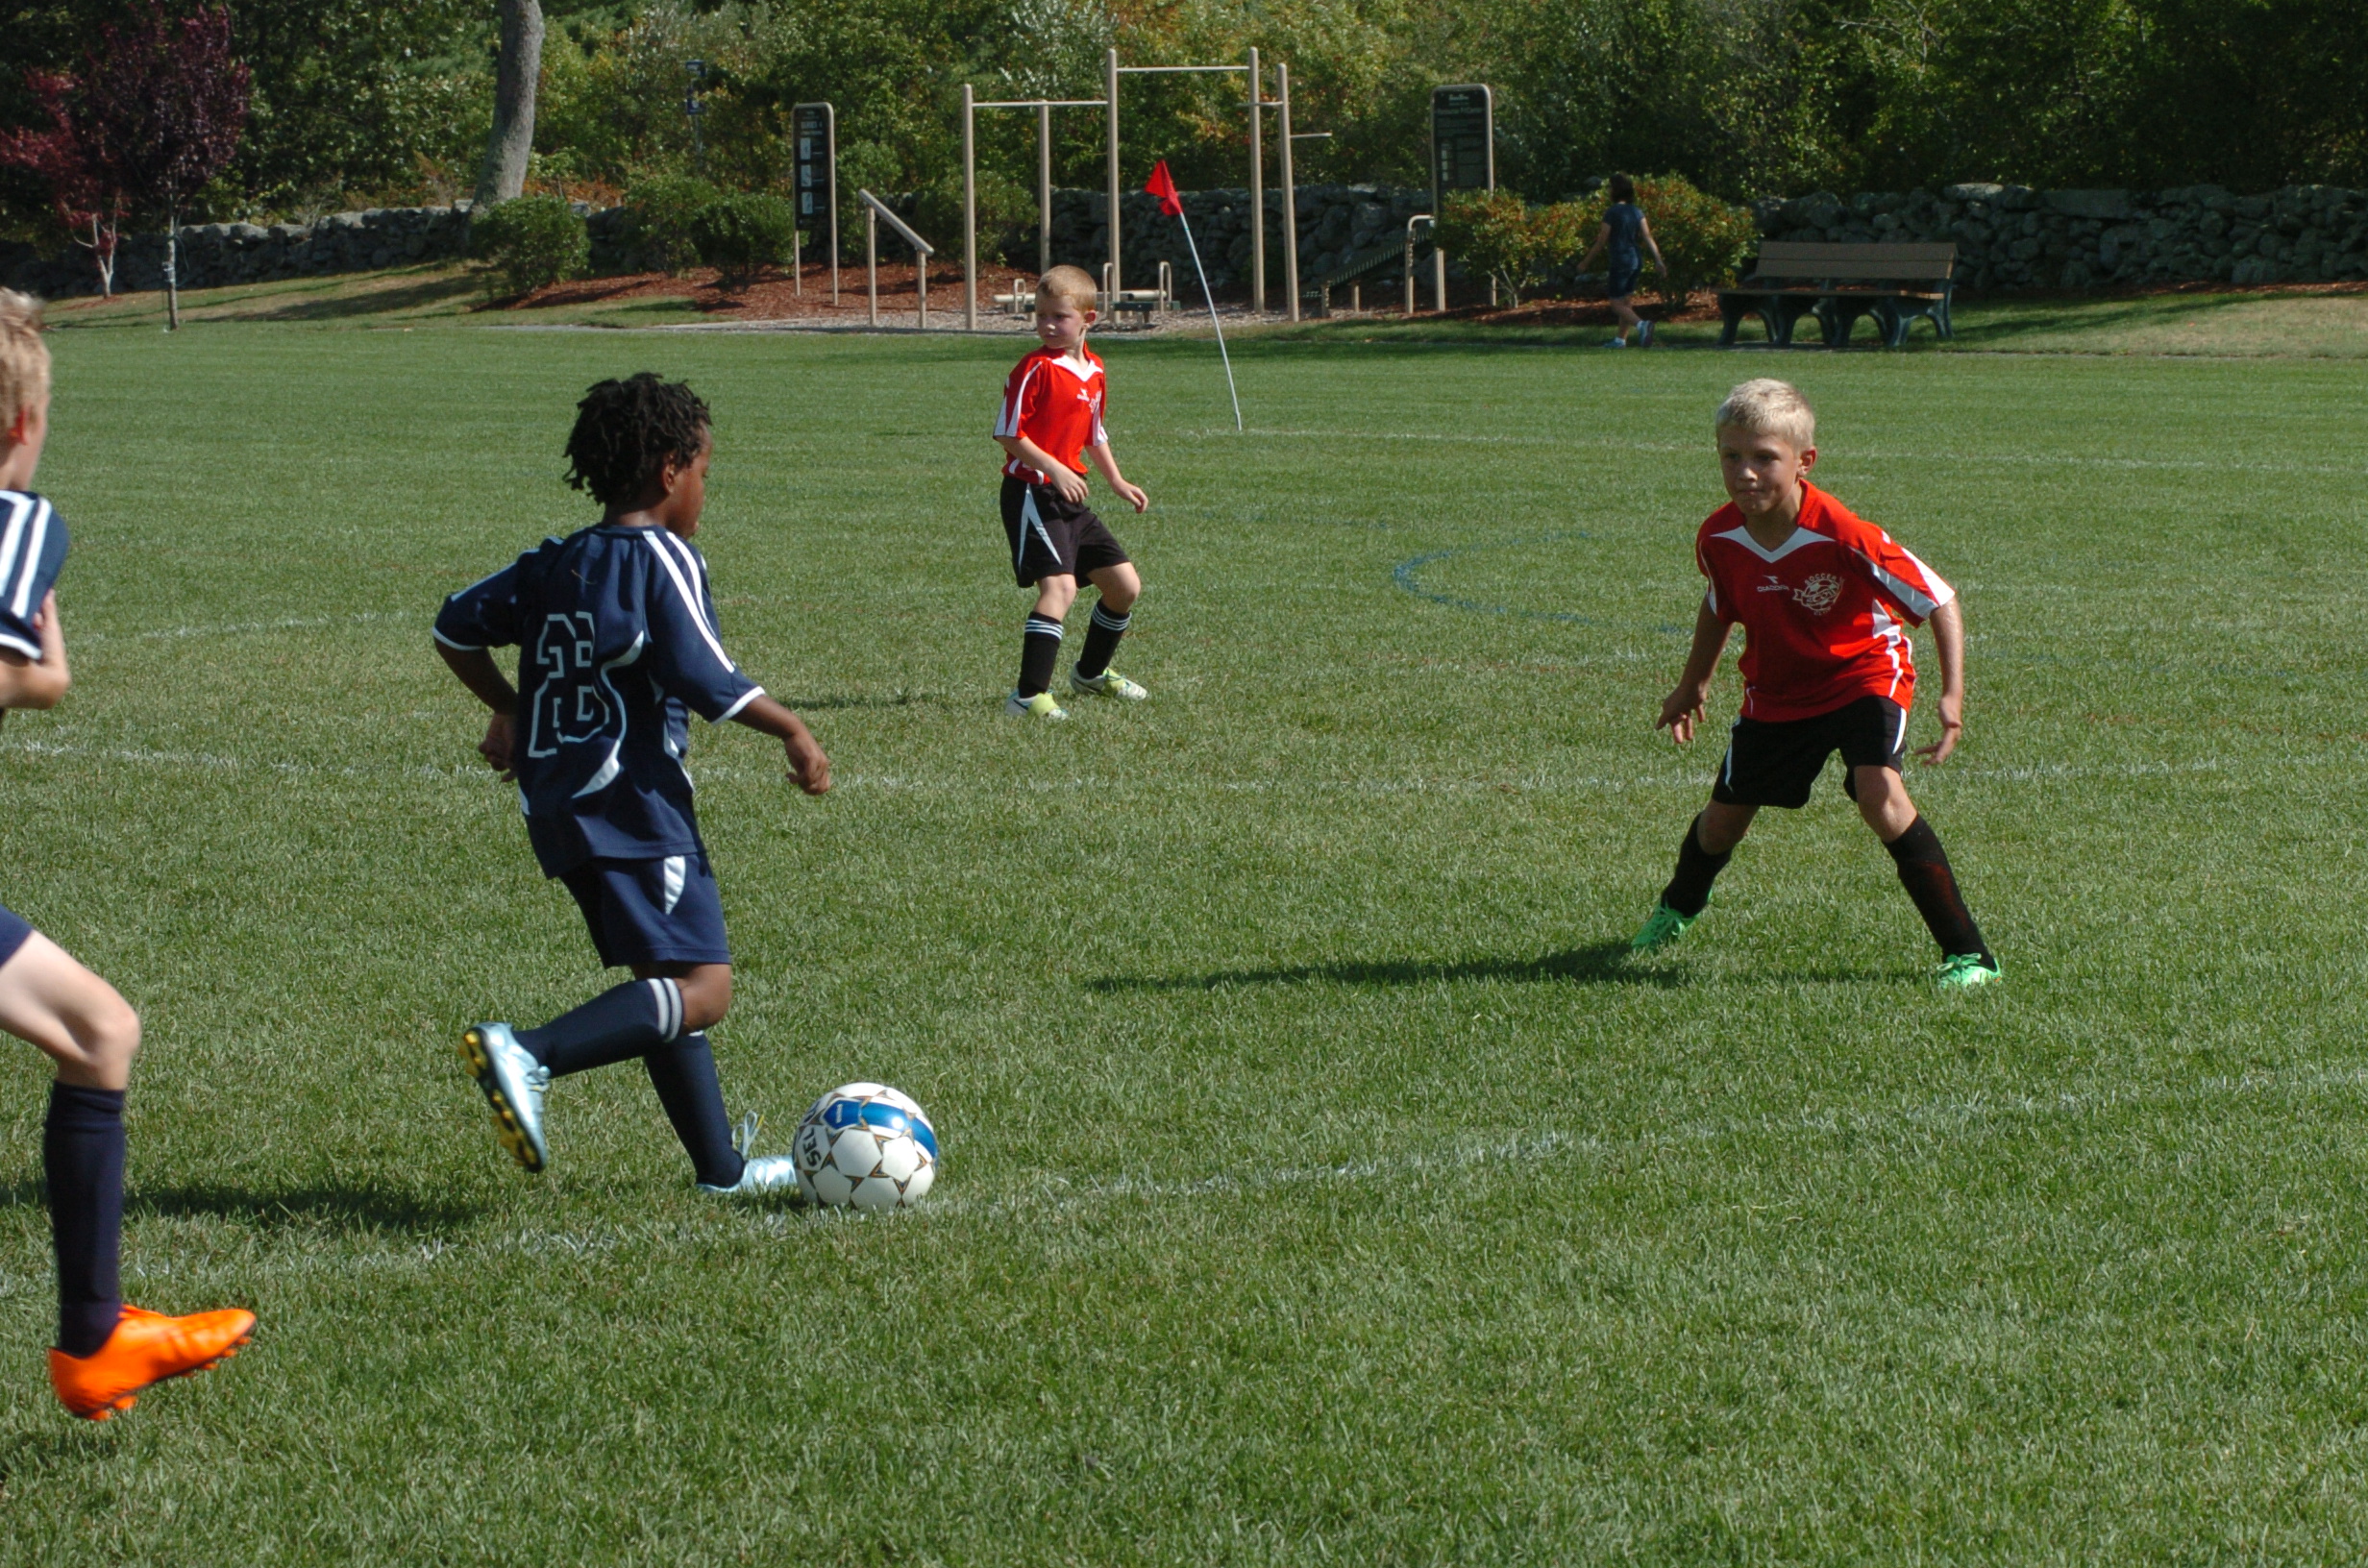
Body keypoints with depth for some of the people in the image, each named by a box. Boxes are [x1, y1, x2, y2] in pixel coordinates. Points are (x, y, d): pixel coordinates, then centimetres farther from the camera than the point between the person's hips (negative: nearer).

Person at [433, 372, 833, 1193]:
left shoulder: (553, 564, 15)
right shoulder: (661, 557, -7)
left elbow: (457, 624, 20)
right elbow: (704, 678, -17)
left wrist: (509, 710, 34)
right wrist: (790, 729, -5)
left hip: (559, 808, 9)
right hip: (633, 801, -9)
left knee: (669, 983, 17)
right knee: (700, 988, -14)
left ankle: (721, 1165, 19)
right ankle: (530, 1054, -31)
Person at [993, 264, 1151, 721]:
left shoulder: (1095, 371, 11)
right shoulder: (1035, 369, -13)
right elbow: (1008, 433, -15)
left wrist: (1117, 481, 23)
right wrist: (1054, 469, -22)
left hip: (1070, 496, 8)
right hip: (1031, 491, -8)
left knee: (1125, 584, 13)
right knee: (1059, 585, -24)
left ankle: (1091, 672, 35)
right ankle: (1028, 696, -28)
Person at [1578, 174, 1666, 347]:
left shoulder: (1612, 213, -12)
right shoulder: (1637, 212, 6)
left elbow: (1601, 242, -10)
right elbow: (1648, 237, -2)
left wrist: (1585, 263, 0)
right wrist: (1658, 260, -4)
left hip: (1620, 260, -7)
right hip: (1636, 260, 7)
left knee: (1617, 304, -5)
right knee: (1624, 300, 19)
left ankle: (1641, 324, -29)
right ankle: (1620, 339, 23)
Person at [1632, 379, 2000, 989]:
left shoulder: (1843, 538, -33)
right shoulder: (1719, 539, -18)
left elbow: (1939, 602, -23)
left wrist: (1952, 697, -30)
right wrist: (1693, 684, 18)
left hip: (1865, 675, -5)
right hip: (1777, 691, 5)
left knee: (1879, 795, -28)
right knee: (1725, 815, 14)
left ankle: (1968, 953, -21)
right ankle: (1678, 908, 51)